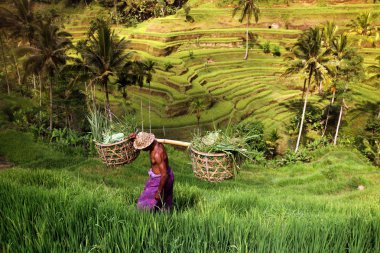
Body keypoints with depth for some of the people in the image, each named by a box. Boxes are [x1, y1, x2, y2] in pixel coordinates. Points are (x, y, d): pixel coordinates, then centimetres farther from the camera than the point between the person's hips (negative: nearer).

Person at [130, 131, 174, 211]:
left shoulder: (157, 154, -34)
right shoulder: (155, 143, -7)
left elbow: (165, 175, -34)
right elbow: (145, 138, 17)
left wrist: (159, 191, -26)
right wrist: (136, 136, -3)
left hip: (161, 179, -10)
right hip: (162, 174, 10)